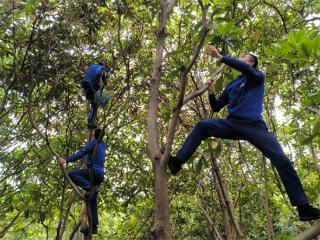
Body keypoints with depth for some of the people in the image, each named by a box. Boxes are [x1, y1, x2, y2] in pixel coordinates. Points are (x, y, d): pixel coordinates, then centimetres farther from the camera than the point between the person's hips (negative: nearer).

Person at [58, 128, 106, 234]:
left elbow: (81, 153, -17)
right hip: (100, 175, 8)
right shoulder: (102, 145, 21)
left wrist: (66, 160, -23)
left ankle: (90, 187, -27)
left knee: (71, 174, -16)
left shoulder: (92, 142, -2)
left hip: (93, 171, -8)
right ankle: (94, 226, 4)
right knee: (92, 202, 8)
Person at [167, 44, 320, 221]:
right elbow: (216, 108, 22)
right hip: (232, 125, 5)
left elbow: (244, 68, -15)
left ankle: (303, 207, -7)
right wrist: (211, 91, 4)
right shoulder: (231, 86, 24)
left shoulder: (257, 77, 10)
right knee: (202, 126, -14)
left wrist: (220, 57, -18)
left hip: (254, 126, -4)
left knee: (282, 161, -14)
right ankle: (178, 162, -18)